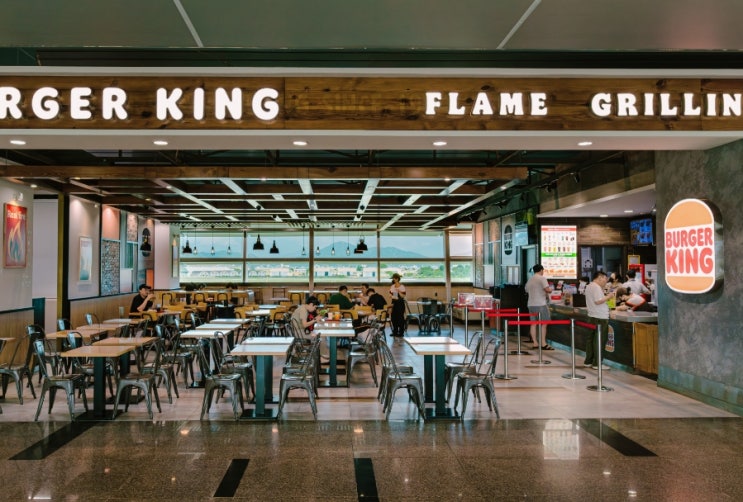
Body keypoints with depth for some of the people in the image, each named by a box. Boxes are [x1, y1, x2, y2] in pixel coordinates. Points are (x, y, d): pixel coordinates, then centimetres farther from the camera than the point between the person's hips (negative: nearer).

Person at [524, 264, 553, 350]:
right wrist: (550, 290, 4)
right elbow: (547, 289, -17)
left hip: (531, 304, 7)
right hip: (540, 304, -7)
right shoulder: (542, 278, -7)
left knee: (533, 324, 8)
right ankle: (543, 344, -4)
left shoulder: (529, 280, 15)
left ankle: (535, 343, 10)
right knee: (543, 324, -2)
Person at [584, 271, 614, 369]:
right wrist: (608, 297, -11)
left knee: (591, 339, 12)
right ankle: (597, 363, -3)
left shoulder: (589, 286, 16)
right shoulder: (596, 287, -15)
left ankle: (588, 361, 17)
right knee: (599, 341, -5)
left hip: (592, 316, 10)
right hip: (600, 317, -10)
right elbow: (598, 301, -23)